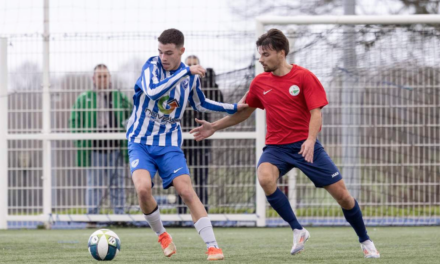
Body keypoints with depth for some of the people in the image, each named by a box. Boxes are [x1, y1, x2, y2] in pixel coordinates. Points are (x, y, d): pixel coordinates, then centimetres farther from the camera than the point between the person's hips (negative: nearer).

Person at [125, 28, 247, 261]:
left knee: (186, 191, -13)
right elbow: (153, 91, -32)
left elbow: (200, 104, 21)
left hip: (169, 145, 2)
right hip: (141, 142, -2)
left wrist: (235, 108, 17)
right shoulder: (151, 66, -11)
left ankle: (212, 246, -11)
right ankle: (161, 234, 2)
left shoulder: (191, 76, 1)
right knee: (143, 188, -24)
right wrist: (186, 71, -31)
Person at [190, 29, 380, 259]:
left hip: (305, 144, -2)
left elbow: (316, 112, -12)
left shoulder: (304, 77, -7)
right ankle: (297, 230, -16)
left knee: (342, 194, -3)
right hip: (276, 146, 2)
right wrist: (214, 127, 16)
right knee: (265, 178, -31)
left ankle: (365, 241, 20)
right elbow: (243, 112, 20)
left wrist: (310, 140, -29)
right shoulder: (260, 82, 5)